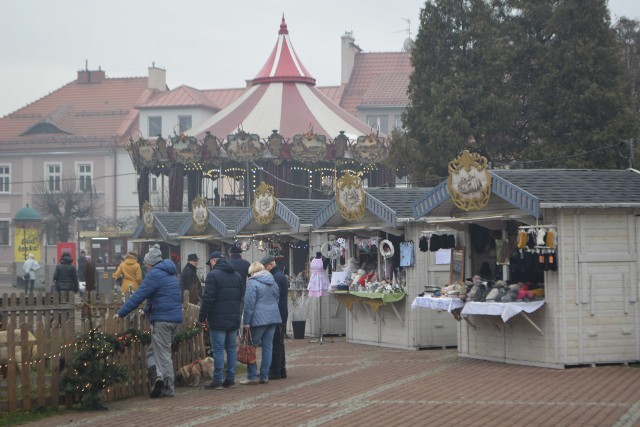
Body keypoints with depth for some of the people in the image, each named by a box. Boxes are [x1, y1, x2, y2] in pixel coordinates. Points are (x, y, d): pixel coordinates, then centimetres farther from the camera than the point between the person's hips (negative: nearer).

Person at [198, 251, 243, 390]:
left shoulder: (213, 275, -10)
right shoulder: (236, 275, 15)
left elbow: (208, 298, -15)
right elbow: (241, 296, 18)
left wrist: (202, 317, -8)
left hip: (218, 320, -7)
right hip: (234, 319, 7)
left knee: (218, 349, -5)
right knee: (231, 348, 10)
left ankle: (217, 380, -6)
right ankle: (230, 379, 12)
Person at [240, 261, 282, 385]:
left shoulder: (252, 283, -7)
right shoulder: (273, 282, 15)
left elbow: (249, 304, -12)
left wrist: (246, 322, -10)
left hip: (258, 319, -6)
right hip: (273, 318, 6)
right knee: (268, 347, 8)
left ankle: (252, 376, -1)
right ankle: (264, 376, 9)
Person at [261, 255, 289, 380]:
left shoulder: (276, 277, -15)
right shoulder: (281, 275, 18)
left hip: (277, 314, -10)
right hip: (282, 314, 10)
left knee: (275, 343, -8)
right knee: (279, 343, 14)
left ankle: (275, 372, -7)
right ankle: (281, 370, 18)